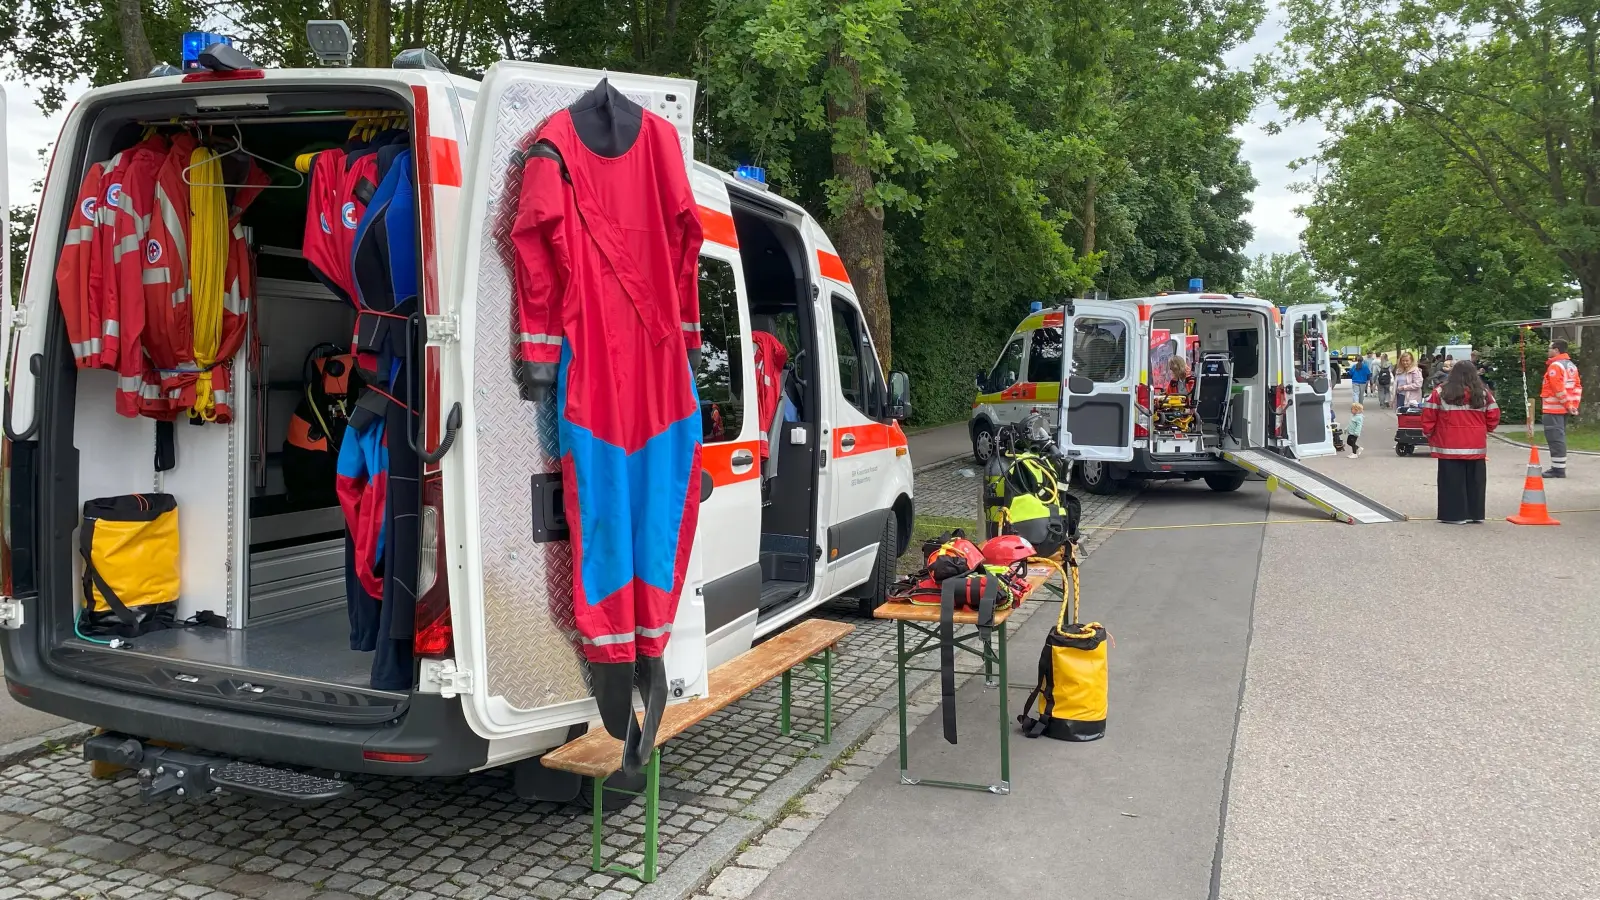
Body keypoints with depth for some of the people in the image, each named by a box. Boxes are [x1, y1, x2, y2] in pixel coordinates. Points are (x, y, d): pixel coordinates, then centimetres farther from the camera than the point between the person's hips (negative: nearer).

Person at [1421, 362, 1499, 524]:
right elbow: (1493, 416, 8)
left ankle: (1454, 515, 2)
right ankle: (1475, 514, 16)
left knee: (1453, 482, 1)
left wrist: (1428, 434, 11)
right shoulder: (1484, 393, 5)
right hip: (1477, 447, 3)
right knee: (1475, 481, 11)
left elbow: (1428, 416, -3)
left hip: (1450, 448, -3)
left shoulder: (1440, 392, -4)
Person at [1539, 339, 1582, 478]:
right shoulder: (1571, 365, 15)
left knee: (1555, 438, -8)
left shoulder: (1555, 366, -14)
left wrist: (1568, 405, -13)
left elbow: (1558, 389, -20)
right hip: (1564, 409, 10)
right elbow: (1577, 386, 14)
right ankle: (1559, 467, 20)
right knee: (1559, 437, 15)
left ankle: (1558, 469, -8)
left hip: (1554, 408, -10)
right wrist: (1574, 405, 10)